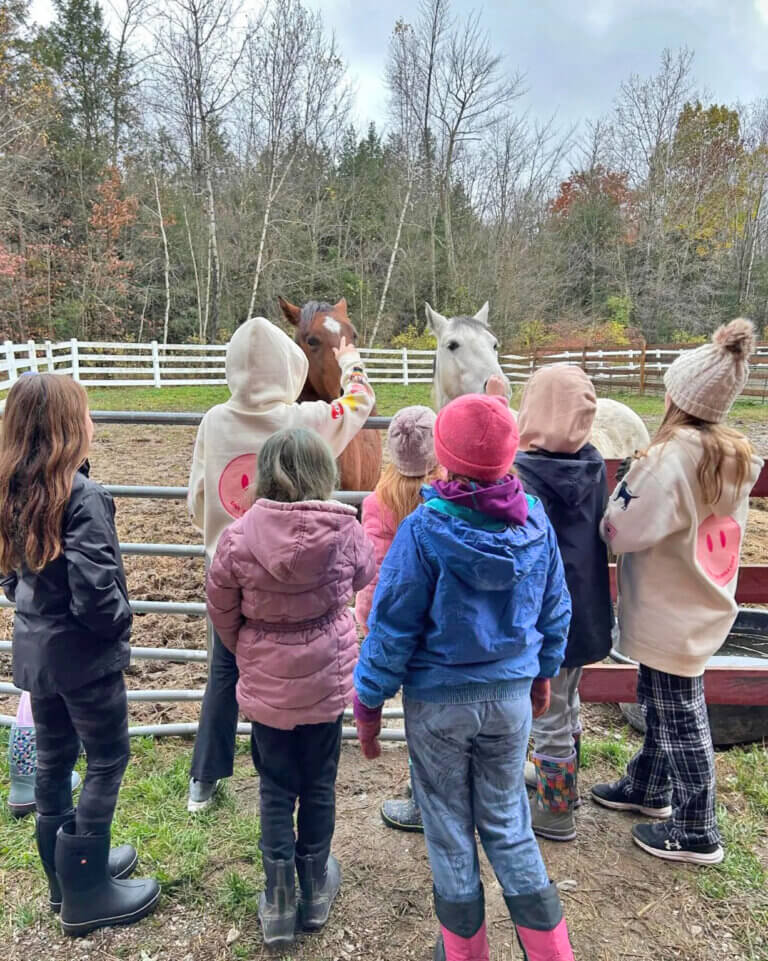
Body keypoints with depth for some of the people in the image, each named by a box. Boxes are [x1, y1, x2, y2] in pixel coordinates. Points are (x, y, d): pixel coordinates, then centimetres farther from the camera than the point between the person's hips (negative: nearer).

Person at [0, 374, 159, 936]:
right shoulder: (82, 496, -24)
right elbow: (93, 588, -26)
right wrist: (121, 623, -9)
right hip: (83, 651, -8)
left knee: (54, 756, 20)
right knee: (107, 760, 8)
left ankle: (67, 869, 37)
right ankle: (86, 893, 19)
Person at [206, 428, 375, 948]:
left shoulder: (240, 536, -18)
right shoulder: (344, 531, -18)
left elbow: (221, 610, -4)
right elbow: (365, 574, 4)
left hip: (266, 682, 0)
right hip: (328, 677, 1)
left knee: (276, 788, 18)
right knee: (319, 784, 19)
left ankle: (278, 902, 28)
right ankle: (316, 890, 37)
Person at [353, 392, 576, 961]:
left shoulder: (423, 530, -21)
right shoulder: (536, 522, -8)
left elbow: (393, 626, -16)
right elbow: (555, 611, 4)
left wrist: (369, 702, -4)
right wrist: (543, 672, 19)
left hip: (439, 701, -3)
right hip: (513, 695, 4)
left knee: (449, 829, 17)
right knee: (508, 823, 22)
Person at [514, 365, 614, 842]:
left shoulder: (524, 475, -25)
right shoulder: (594, 465, -4)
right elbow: (601, 532, 6)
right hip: (586, 606, 7)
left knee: (548, 717, 11)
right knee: (568, 701, 26)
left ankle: (557, 812, 30)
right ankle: (562, 779, 47)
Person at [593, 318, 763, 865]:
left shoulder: (676, 456, -24)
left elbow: (627, 532, -24)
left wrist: (616, 506, -5)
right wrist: (642, 492, 6)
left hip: (673, 614, -9)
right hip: (701, 604, 9)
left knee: (680, 717, 6)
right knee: (659, 701, 23)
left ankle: (697, 834, 23)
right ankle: (649, 788, 42)